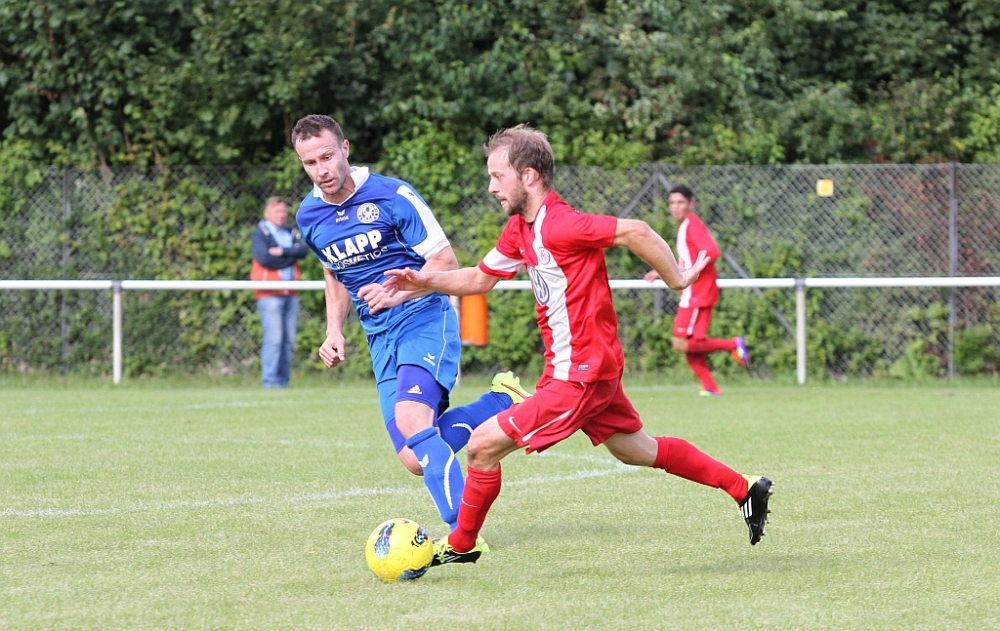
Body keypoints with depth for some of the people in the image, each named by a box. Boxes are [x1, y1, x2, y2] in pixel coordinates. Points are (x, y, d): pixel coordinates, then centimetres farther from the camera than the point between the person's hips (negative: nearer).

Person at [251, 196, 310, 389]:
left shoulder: (290, 234, 19)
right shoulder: (260, 233, 1)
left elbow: (304, 250, 2)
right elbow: (264, 258, -15)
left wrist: (283, 252, -13)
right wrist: (291, 256, -4)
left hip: (290, 293, 6)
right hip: (270, 293, -6)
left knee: (289, 340, 3)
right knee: (274, 338, -12)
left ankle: (283, 381, 7)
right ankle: (269, 382, -11)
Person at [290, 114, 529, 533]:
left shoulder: (392, 196, -11)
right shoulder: (309, 217, 7)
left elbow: (445, 260, -9)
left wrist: (398, 293, -24)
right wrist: (334, 332, 11)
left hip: (424, 320, -6)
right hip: (381, 338, 6)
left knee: (411, 423, -30)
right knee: (416, 460, -4)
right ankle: (503, 400, 18)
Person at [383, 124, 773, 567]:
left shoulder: (557, 226, -23)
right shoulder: (520, 229, 7)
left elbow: (635, 231, -27)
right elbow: (481, 278, 17)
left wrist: (676, 280, -16)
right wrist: (426, 281, 2)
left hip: (579, 374, -10)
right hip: (595, 364, 10)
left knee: (484, 444, -7)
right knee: (637, 450, 22)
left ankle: (461, 545, 9)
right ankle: (744, 488, 29)